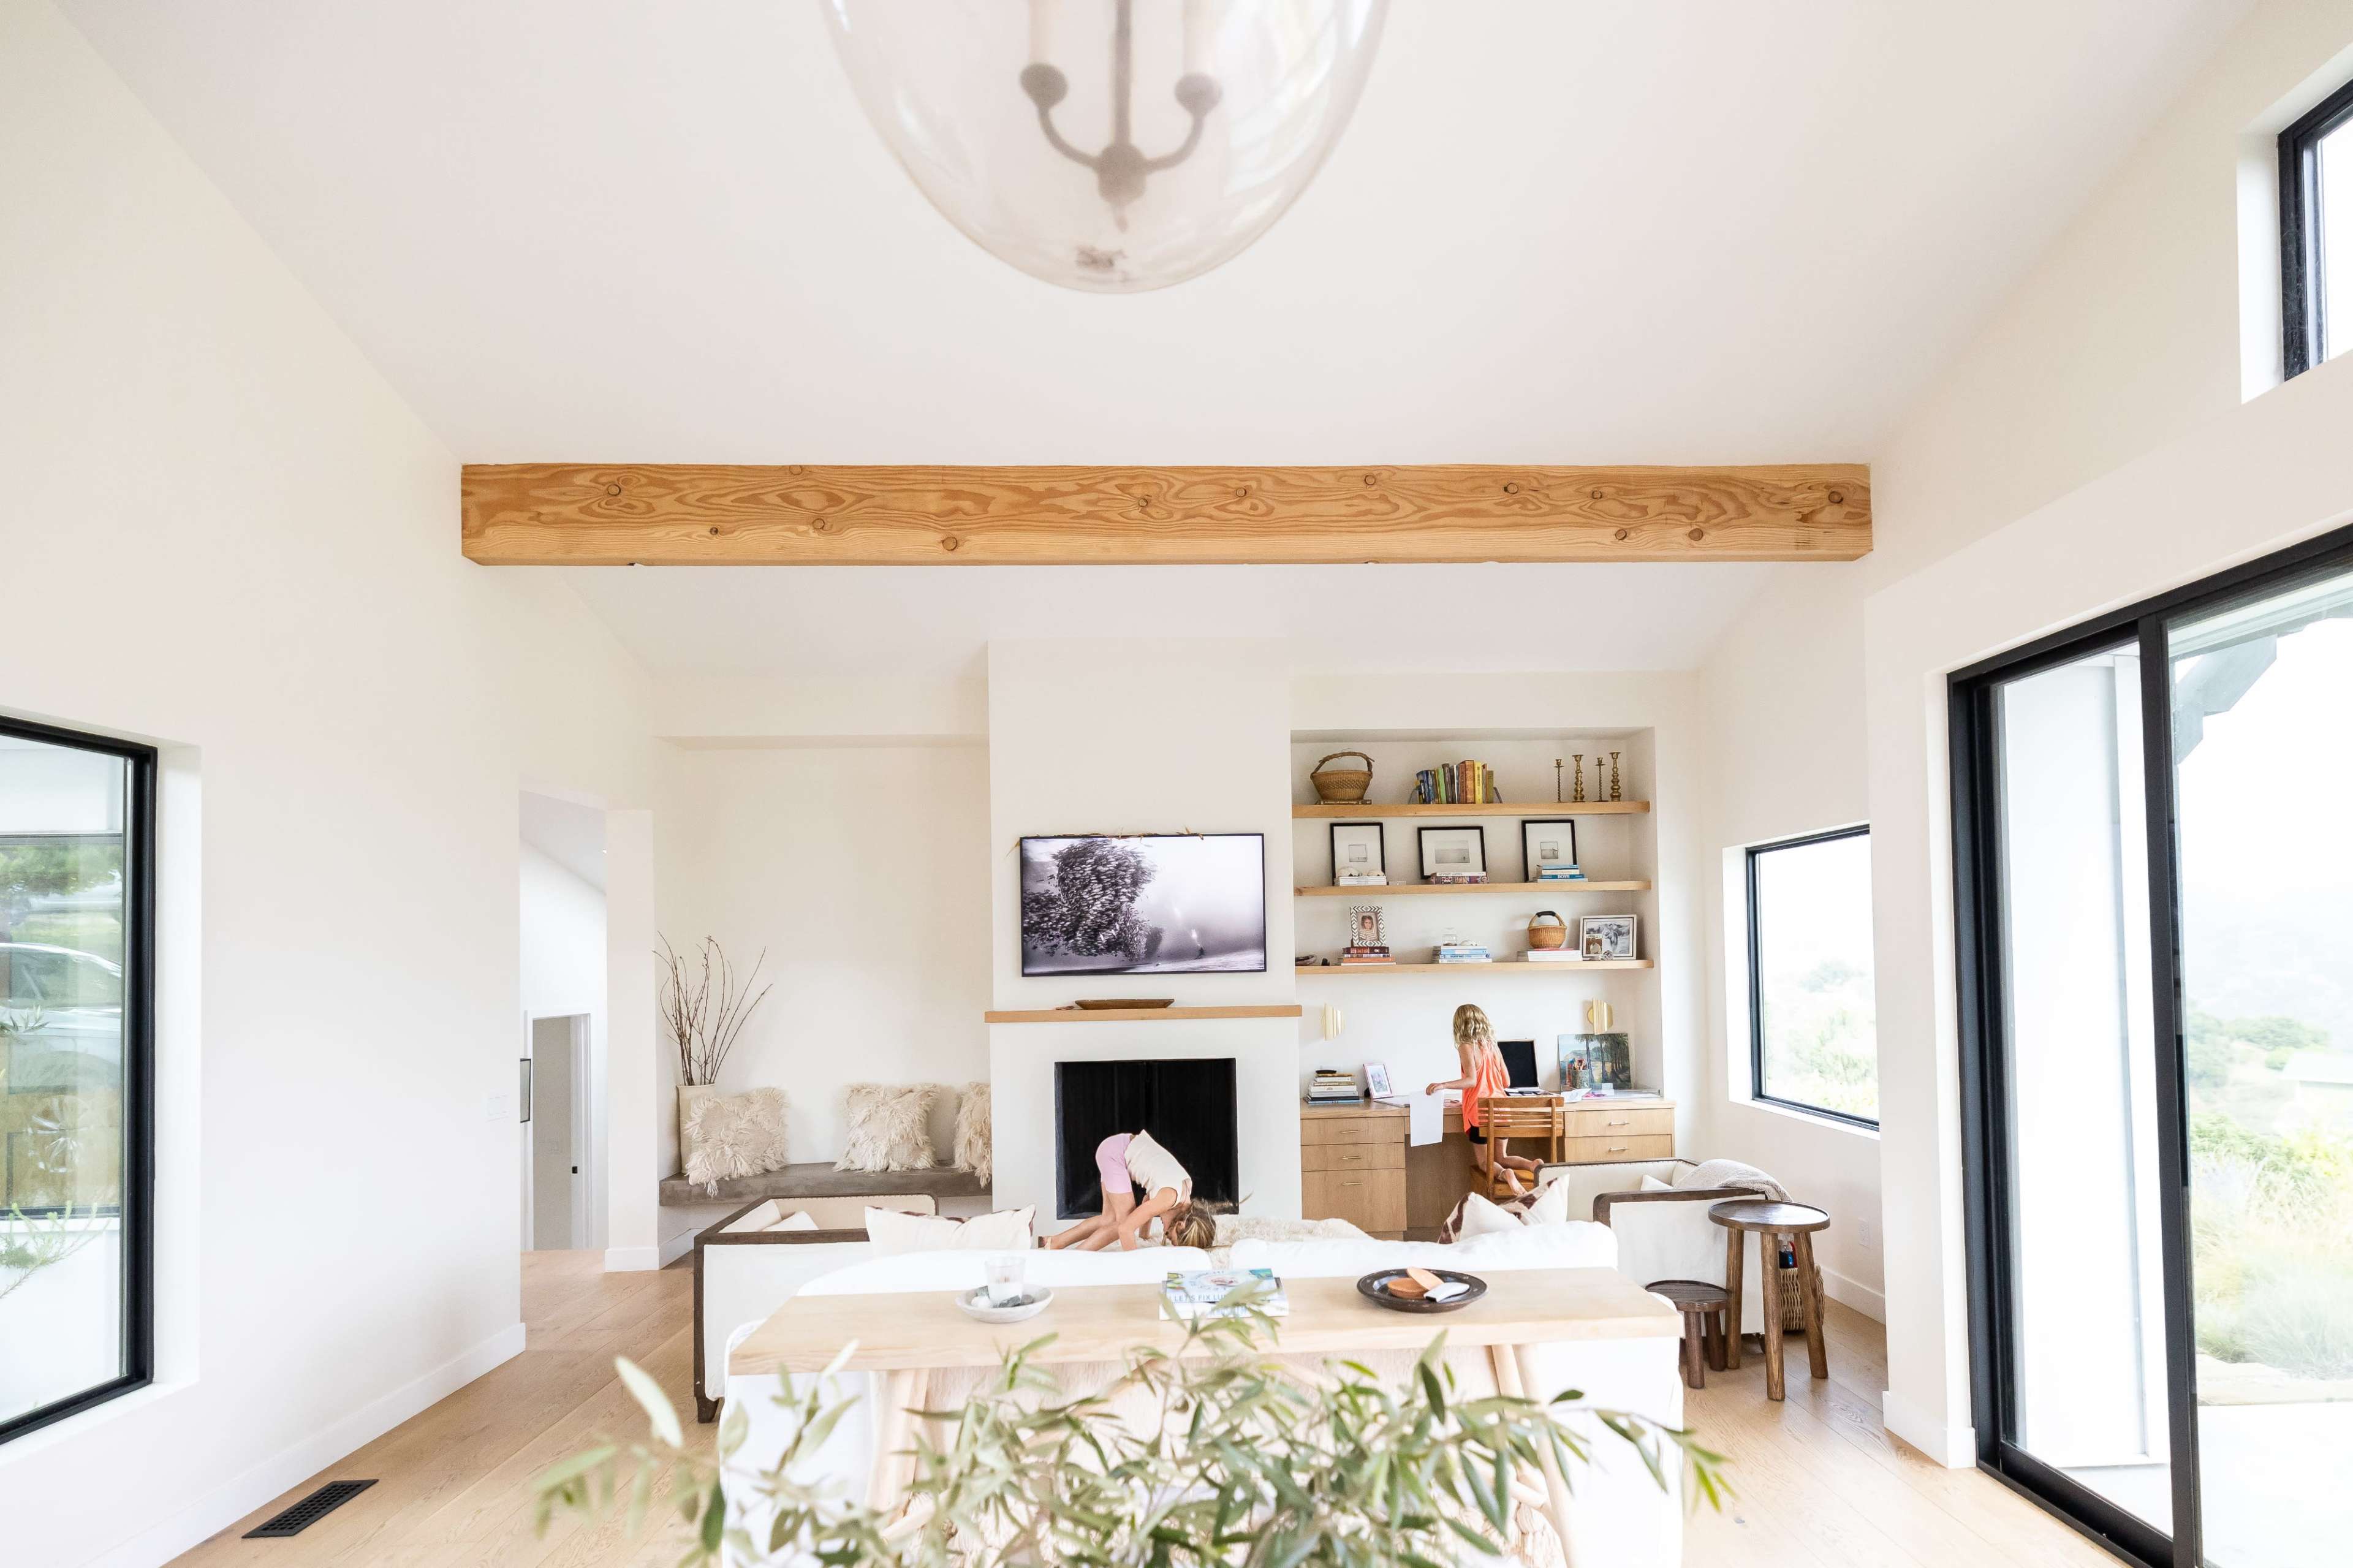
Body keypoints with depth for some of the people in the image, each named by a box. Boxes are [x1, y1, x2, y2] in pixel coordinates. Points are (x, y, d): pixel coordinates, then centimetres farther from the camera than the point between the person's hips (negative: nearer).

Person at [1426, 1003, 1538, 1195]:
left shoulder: (1466, 1047, -8)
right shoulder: (1492, 1046, 11)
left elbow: (1471, 1080, -19)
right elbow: (1507, 1082, 14)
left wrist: (1443, 1085, -24)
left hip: (1479, 1110, -5)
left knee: (1485, 1162, 7)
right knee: (1501, 1158, 19)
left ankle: (1506, 1175, -26)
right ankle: (1532, 1165, -9)